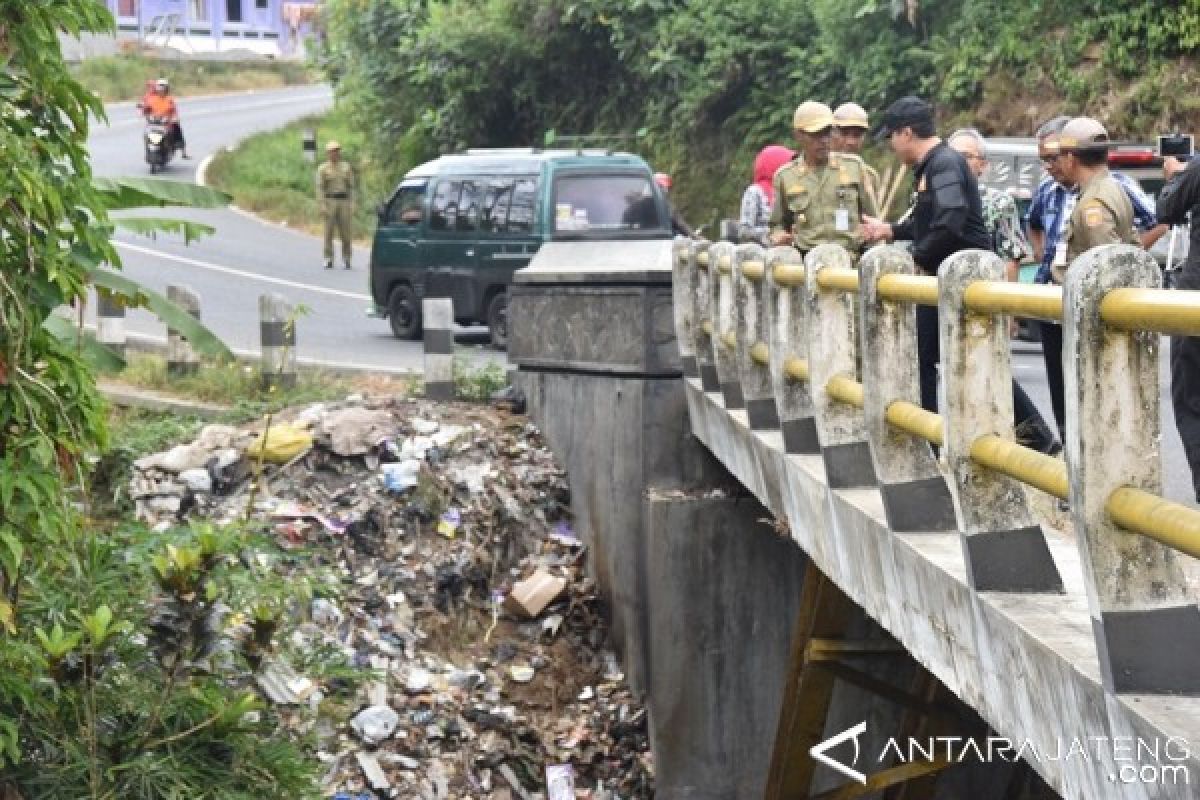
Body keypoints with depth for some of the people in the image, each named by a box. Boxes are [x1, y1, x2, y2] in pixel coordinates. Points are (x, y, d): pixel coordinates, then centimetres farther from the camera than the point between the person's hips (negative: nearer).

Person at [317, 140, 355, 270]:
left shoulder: (346, 167, 11)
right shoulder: (323, 169, 2)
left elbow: (351, 186, 12)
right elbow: (320, 188, -3)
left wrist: (352, 204, 3)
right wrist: (322, 205, -12)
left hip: (344, 201, 2)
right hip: (329, 201, -2)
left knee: (346, 232, -2)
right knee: (329, 232, -2)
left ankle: (346, 259, 6)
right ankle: (329, 260, 2)